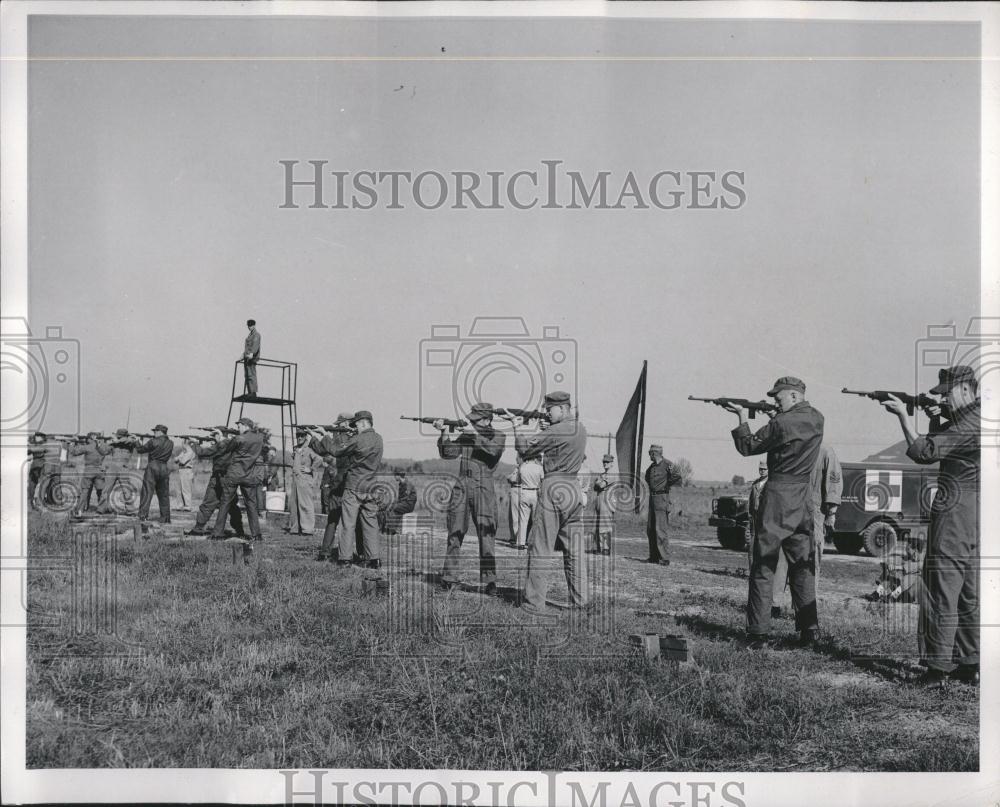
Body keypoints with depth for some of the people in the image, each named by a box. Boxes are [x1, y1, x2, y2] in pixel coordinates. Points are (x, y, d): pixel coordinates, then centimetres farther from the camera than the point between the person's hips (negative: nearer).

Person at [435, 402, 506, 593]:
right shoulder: (466, 435, 12)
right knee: (455, 534, 5)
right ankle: (449, 578, 12)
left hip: (483, 488, -3)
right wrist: (444, 433, -6)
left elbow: (493, 449, -18)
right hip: (461, 487, 4)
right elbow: (447, 453, 6)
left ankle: (489, 582, -3)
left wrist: (476, 434, -20)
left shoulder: (498, 436, 3)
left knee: (486, 535, -6)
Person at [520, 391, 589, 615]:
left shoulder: (555, 431, -14)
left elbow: (527, 450, -8)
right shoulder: (581, 429, 11)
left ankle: (535, 603, -2)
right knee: (574, 549, 14)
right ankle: (580, 599, 18)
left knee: (540, 547, -2)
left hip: (554, 489, -8)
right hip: (574, 488, 8)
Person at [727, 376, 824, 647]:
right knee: (802, 566, 13)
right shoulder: (816, 419, 5)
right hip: (803, 496, 6)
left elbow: (748, 447, -4)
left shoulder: (782, 422, -15)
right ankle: (810, 630, 13)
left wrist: (742, 417, 6)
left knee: (764, 567, -1)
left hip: (777, 495, -6)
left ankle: (758, 633, -1)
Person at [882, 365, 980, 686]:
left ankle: (938, 668, -3)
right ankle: (969, 665, 20)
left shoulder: (971, 423, -16)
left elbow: (923, 451, -18)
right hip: (976, 520, 10)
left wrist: (903, 415, -11)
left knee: (942, 595, -5)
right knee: (969, 597, 14)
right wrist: (936, 421, 7)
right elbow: (939, 447, 21)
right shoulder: (973, 419, 14)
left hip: (955, 517, -10)